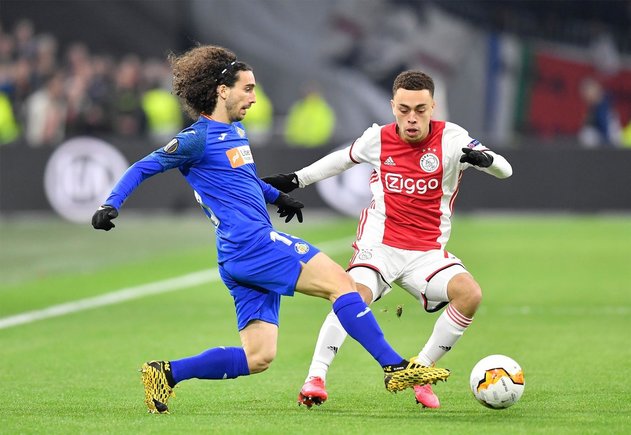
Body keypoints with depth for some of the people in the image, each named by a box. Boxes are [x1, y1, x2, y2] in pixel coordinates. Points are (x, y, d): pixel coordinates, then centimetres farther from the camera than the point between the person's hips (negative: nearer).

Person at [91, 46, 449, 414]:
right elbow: (144, 168, -4)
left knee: (258, 357, 4)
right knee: (339, 280, -14)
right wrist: (111, 205, -14)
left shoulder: (237, 131, 21)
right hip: (251, 244, -10)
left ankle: (167, 373, 7)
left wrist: (278, 196, 33)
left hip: (248, 259, 10)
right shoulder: (199, 138, -6)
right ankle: (396, 367, -15)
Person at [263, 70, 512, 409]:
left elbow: (504, 170, -13)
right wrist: (296, 179, 21)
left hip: (427, 252, 1)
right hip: (379, 244, -1)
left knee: (470, 293, -25)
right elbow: (344, 158, 22)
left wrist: (484, 158, -36)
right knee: (355, 294, -32)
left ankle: (420, 370, -10)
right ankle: (315, 376, -27)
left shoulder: (450, 138, -7)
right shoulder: (378, 139, -1)